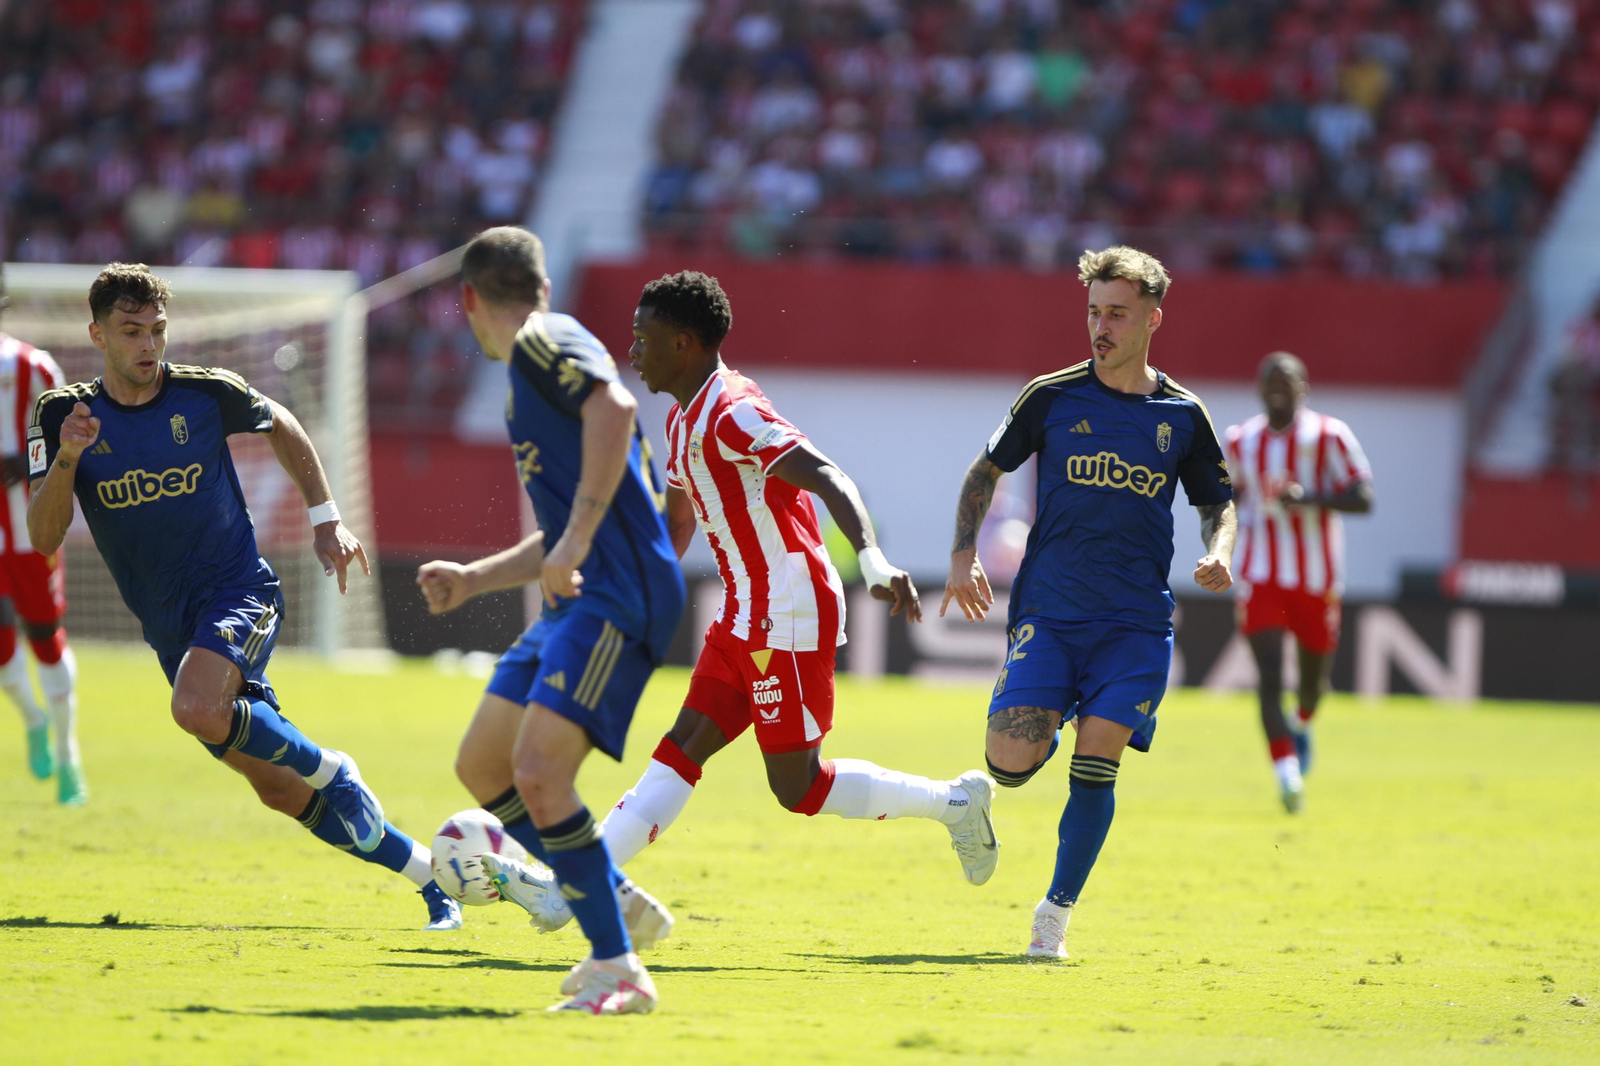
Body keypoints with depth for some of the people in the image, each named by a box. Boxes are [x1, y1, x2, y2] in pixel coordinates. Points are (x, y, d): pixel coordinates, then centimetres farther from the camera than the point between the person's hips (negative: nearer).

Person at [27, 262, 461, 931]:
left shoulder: (205, 393, -6)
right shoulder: (63, 415, -3)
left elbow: (281, 426, 15)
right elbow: (43, 539, -9)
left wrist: (325, 519, 10)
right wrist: (66, 459, -25)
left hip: (238, 591, -3)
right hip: (167, 625, 3)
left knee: (196, 709, -34)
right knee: (278, 791, 1)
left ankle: (332, 771, -9)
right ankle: (435, 880, 13)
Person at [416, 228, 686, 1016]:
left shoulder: (542, 343, -5)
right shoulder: (532, 368, 26)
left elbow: (615, 408, -27)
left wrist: (577, 540, -28)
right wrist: (475, 579, 31)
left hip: (620, 596, -10)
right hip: (580, 599, 10)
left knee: (538, 771, -20)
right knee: (482, 764, 12)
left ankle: (619, 971, -17)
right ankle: (620, 905, 20)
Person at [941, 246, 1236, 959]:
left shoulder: (1182, 415, 6)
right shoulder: (1052, 398, 2)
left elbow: (1217, 501, 19)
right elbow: (986, 471, 13)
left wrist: (1219, 552, -3)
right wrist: (963, 555, 1)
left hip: (1136, 624, 0)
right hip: (1047, 611, 0)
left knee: (1097, 762, -12)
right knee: (1010, 763, -14)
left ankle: (1056, 913, 2)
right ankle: (1047, 729, 24)